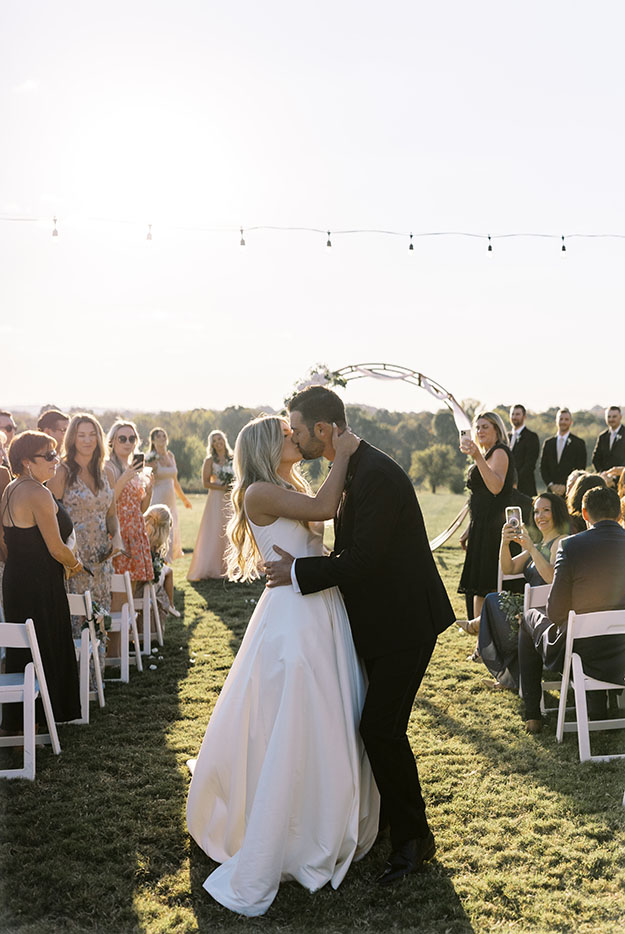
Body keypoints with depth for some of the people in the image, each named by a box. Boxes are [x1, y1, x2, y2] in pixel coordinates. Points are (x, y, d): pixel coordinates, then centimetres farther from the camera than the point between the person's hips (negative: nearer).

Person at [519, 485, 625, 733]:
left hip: (579, 654, -4)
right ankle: (597, 710, 40)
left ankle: (532, 715, 30)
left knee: (530, 618, 27)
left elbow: (556, 613, -15)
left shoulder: (571, 546, -19)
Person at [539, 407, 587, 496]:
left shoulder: (579, 443, 3)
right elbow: (543, 467, 11)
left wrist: (565, 487, -11)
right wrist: (551, 485, -3)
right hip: (552, 491, 3)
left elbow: (580, 469, -3)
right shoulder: (548, 443, 13)